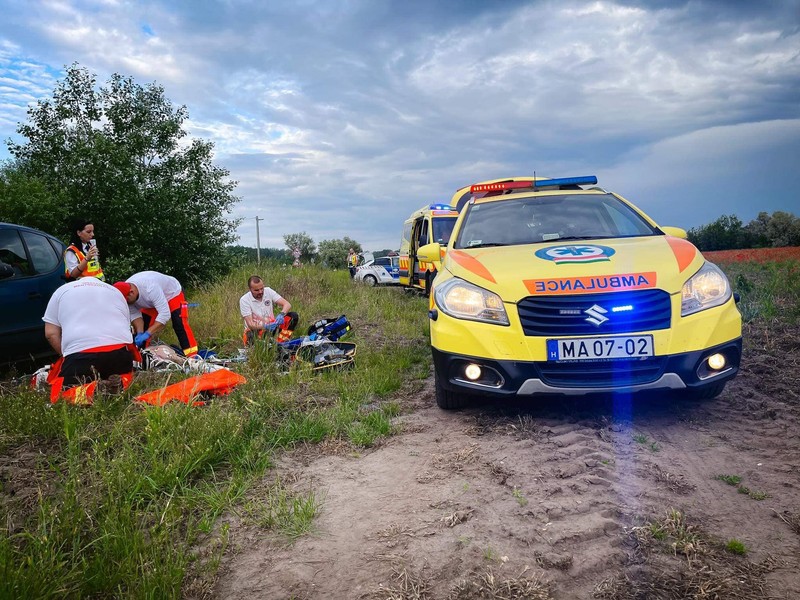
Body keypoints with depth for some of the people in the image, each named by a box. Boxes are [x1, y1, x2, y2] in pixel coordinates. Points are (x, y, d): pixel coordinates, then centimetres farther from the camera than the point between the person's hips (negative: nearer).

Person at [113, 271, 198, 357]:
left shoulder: (150, 288, -43)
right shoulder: (125, 293, -22)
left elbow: (165, 314, -44)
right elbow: (135, 315, -13)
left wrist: (147, 334, -46)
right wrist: (140, 333, -29)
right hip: (151, 301, 7)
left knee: (180, 325, -21)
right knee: (139, 329, 0)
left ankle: (192, 357, -20)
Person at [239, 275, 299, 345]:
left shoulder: (268, 291, -3)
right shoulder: (244, 300, -12)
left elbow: (287, 304, -9)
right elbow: (250, 324, -19)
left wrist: (281, 314, -32)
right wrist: (265, 326, -39)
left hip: (271, 326, 4)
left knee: (293, 316, -18)